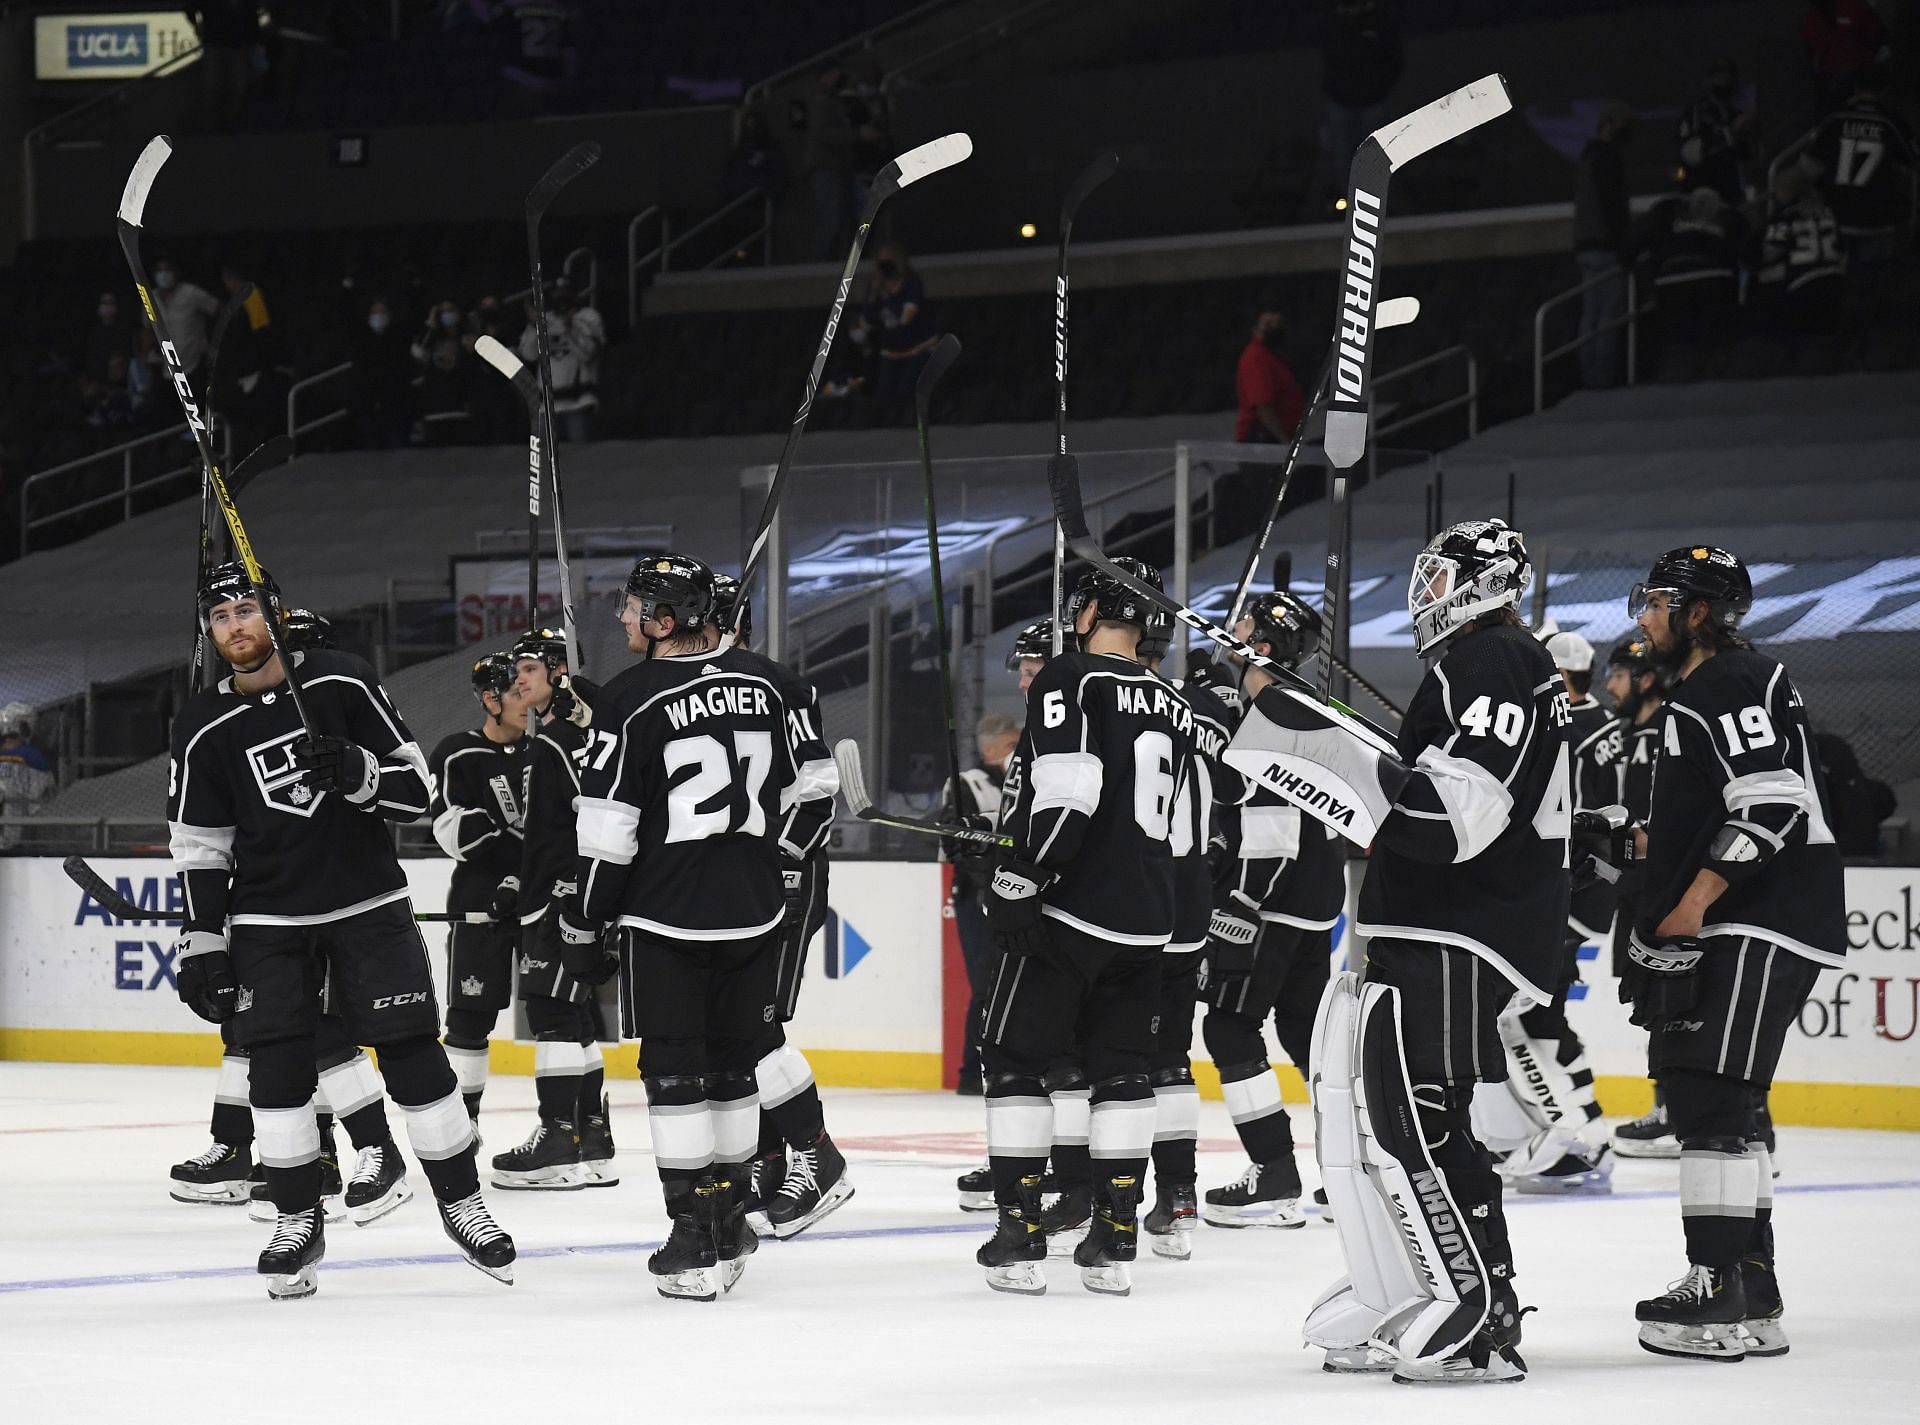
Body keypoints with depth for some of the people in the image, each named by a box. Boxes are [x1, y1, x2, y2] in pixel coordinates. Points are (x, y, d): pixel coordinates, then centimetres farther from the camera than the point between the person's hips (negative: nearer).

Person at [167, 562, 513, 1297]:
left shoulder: (342, 685, -5)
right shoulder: (205, 728, -1)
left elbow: (414, 786, -4)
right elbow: (198, 848, 3)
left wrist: (355, 772, -24)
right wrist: (202, 946, -2)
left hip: (366, 901, -1)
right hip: (267, 918, 1)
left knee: (413, 1054, -3)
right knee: (277, 1065, -5)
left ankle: (461, 1202, 10)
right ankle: (297, 1221, 7)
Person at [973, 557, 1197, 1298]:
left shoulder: (1069, 679, -9)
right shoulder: (1176, 708, 14)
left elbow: (1067, 792, -20)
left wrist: (1019, 881, -18)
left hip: (1066, 907, -6)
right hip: (1144, 923, 6)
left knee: (1015, 1061, 3)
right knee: (1122, 1070, 12)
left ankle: (1019, 1237, -1)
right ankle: (1114, 1243, 10)